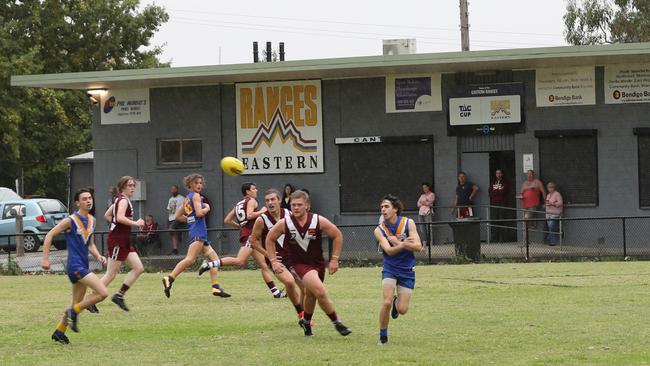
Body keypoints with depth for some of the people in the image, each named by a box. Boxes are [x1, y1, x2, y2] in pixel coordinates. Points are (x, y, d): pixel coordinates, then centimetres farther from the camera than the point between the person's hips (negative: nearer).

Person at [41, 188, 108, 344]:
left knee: (77, 303, 14)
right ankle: (74, 311, -3)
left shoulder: (91, 220, 11)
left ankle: (59, 332, 26)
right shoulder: (71, 220, -12)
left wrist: (98, 256, 1)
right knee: (103, 292, -18)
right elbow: (50, 235, -8)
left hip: (83, 266, 8)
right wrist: (45, 258, -12)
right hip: (75, 265, -8)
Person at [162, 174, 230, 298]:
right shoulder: (196, 196, -4)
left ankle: (215, 287, 5)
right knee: (190, 259, -21)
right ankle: (169, 279, -29)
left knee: (214, 258, 10)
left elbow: (178, 216, 24)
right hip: (199, 231, -10)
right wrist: (207, 208, 1)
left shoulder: (187, 198, 21)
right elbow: (199, 213, -17)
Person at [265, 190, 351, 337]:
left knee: (311, 295, 17)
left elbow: (337, 235, 0)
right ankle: (337, 323, -9)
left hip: (318, 263, 3)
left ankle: (306, 322, 45)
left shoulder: (319, 221, -12)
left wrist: (334, 260, -2)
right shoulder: (284, 223, -12)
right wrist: (273, 261, 0)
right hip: (299, 264, -3)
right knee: (320, 292, -22)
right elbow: (270, 239, 5)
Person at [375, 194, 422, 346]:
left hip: (407, 271, 1)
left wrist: (398, 242, -25)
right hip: (390, 269, -1)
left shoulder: (408, 223, -6)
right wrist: (403, 244, -40)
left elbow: (418, 246, -13)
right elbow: (389, 251, -20)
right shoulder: (379, 230, -6)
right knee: (387, 302, -19)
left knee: (402, 309, -4)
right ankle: (383, 337, -1)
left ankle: (396, 301, 35)